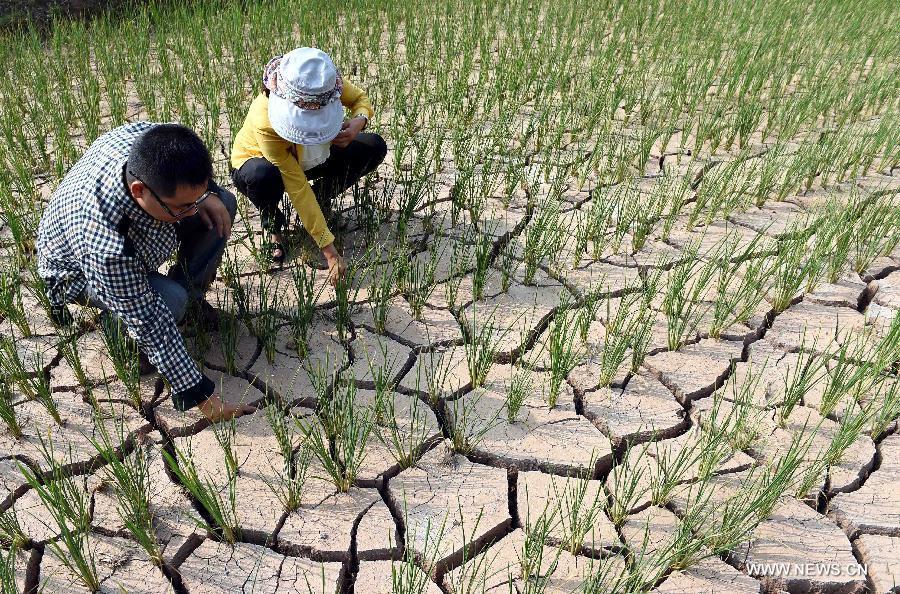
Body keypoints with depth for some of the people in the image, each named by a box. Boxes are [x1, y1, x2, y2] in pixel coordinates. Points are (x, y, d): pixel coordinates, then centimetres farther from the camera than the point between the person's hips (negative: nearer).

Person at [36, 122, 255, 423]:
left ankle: (191, 293, 8)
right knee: (170, 301, -35)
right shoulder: (107, 245, -46)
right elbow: (148, 322, -37)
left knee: (223, 203, -9)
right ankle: (120, 331, 0)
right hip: (79, 272, -6)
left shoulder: (145, 136, -33)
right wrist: (200, 395, -33)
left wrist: (204, 195, -24)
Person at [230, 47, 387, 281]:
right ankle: (272, 226, -6)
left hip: (310, 156, 4)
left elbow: (361, 99, -9)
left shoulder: (326, 84, -31)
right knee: (262, 177, -42)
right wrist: (329, 249, -38)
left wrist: (358, 121, -35)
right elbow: (297, 187, -39)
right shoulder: (264, 121, -40)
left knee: (374, 147, -15)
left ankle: (320, 200, 5)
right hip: (256, 162, -4)